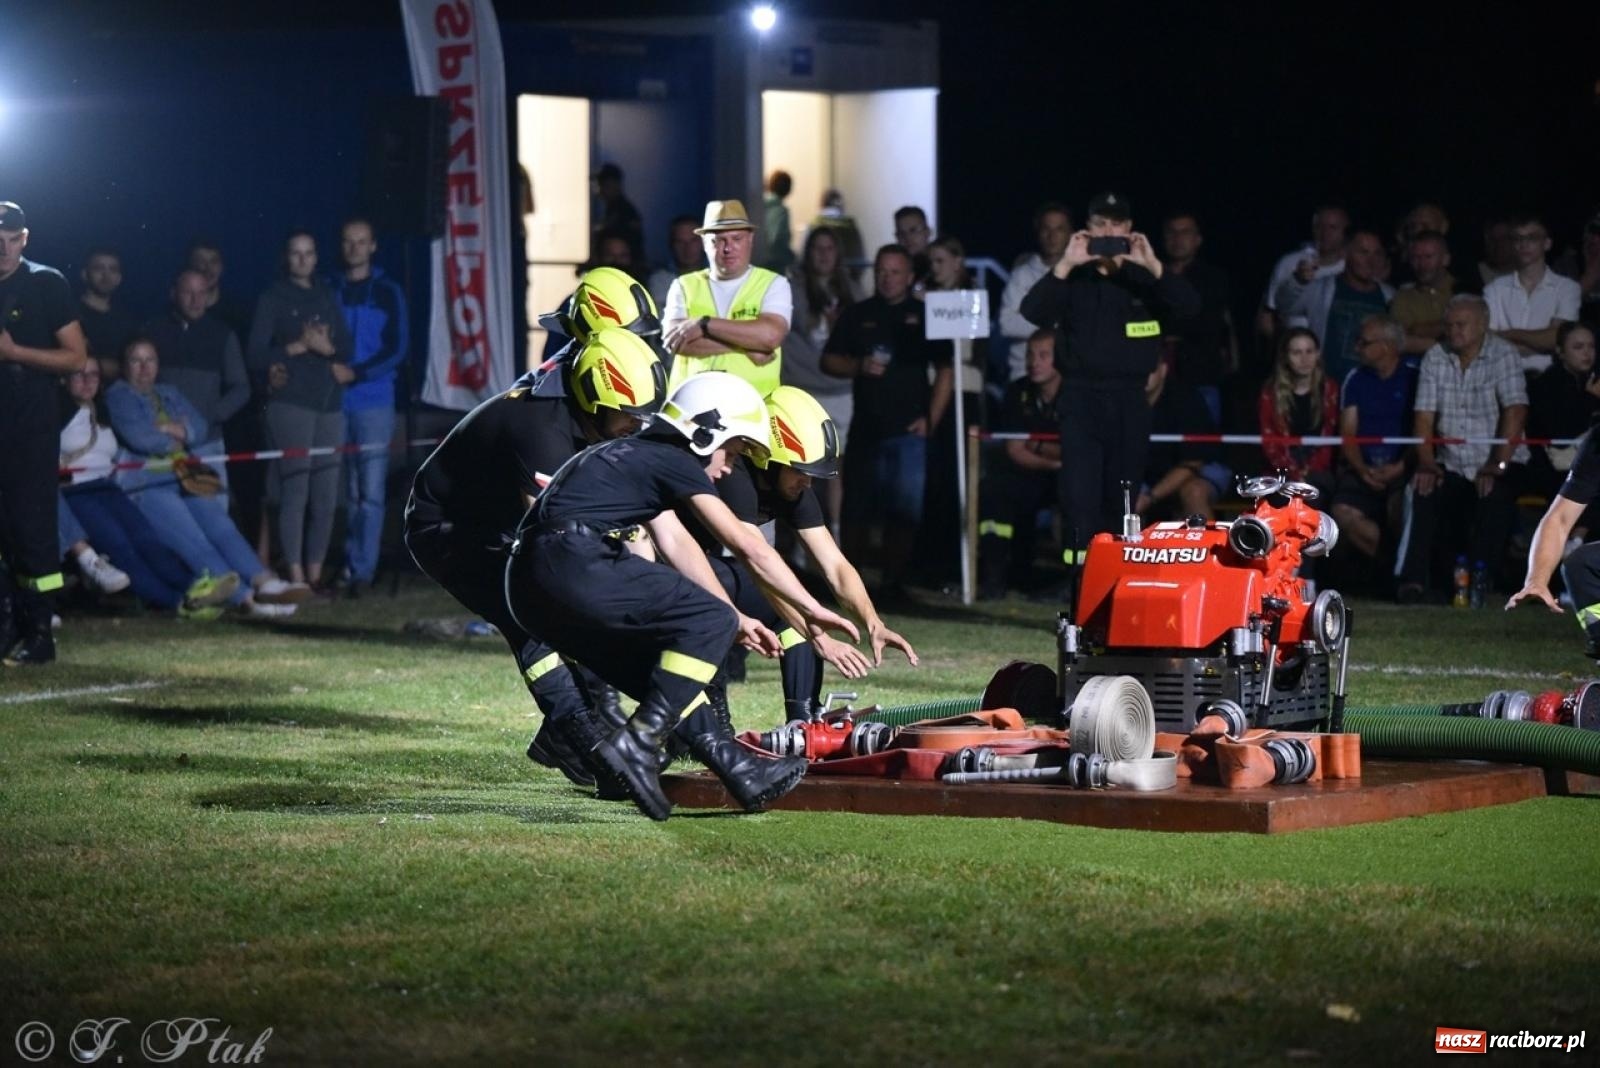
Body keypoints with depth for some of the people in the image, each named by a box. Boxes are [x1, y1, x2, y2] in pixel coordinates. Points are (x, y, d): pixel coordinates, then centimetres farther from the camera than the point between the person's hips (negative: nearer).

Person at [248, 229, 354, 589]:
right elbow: (257, 356, -2)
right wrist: (297, 347, -11)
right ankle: (296, 575, -10)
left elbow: (348, 348, 12)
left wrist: (327, 348, -7)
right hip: (291, 404, -5)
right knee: (295, 490, -10)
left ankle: (315, 573, 9)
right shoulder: (273, 300, 5)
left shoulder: (327, 299, 19)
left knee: (326, 495, 1)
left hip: (329, 404, 5)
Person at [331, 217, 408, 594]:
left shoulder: (387, 292, 4)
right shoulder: (330, 290, 11)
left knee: (370, 490, -6)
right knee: (350, 490, 4)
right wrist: (325, 359, -10)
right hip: (336, 402, 2)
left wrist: (356, 373, -13)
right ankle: (351, 562, 8)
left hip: (374, 401, -2)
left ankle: (362, 569, -6)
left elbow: (398, 349, -2)